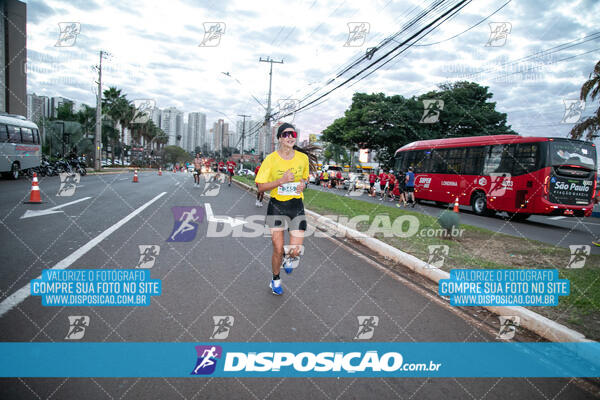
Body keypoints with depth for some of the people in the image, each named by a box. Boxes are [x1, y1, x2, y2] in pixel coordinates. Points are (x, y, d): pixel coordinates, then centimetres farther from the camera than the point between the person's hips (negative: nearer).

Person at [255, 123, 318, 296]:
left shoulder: (303, 158, 1)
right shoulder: (271, 159, -9)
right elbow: (261, 187, -7)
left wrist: (303, 183, -6)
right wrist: (281, 181, -22)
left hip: (297, 206, 2)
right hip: (277, 206, -2)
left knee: (296, 251, -4)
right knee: (278, 249, -1)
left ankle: (287, 258, 36)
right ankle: (275, 280, 28)